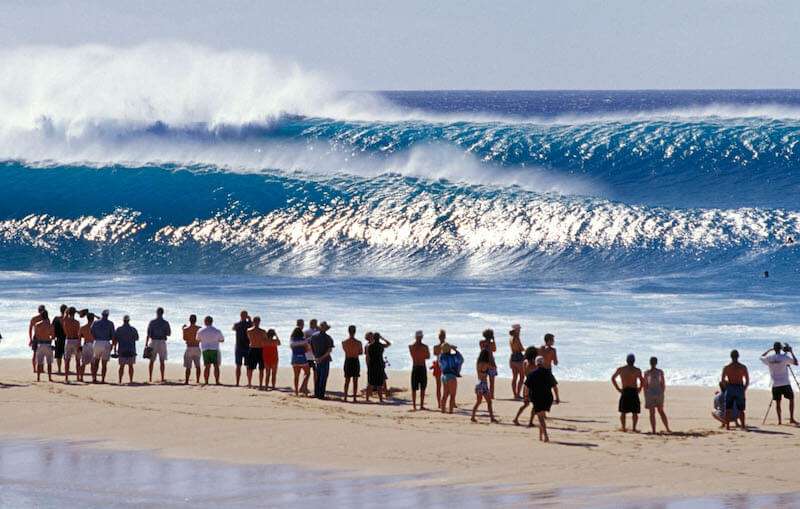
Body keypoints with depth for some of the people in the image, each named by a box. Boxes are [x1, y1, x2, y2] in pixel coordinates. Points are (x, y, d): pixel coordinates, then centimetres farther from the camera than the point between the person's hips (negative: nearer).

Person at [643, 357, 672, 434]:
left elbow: (645, 385, -5)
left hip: (650, 393, -2)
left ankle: (653, 431, 0)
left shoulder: (646, 373, -6)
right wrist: (662, 394, 13)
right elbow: (663, 384, 2)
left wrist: (645, 397, 3)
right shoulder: (660, 372, -2)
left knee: (652, 413, 3)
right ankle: (667, 429, 17)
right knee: (661, 412, 18)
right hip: (659, 392, 2)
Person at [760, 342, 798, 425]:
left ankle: (779, 420, 3)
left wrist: (769, 350, 26)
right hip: (785, 383, -3)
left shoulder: (769, 358, 1)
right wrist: (791, 352, 3)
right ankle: (791, 418, 3)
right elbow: (796, 362, -4)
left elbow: (762, 357, 23)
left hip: (775, 384, 3)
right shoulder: (784, 357, -9)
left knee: (777, 402, 8)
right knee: (791, 399, 9)